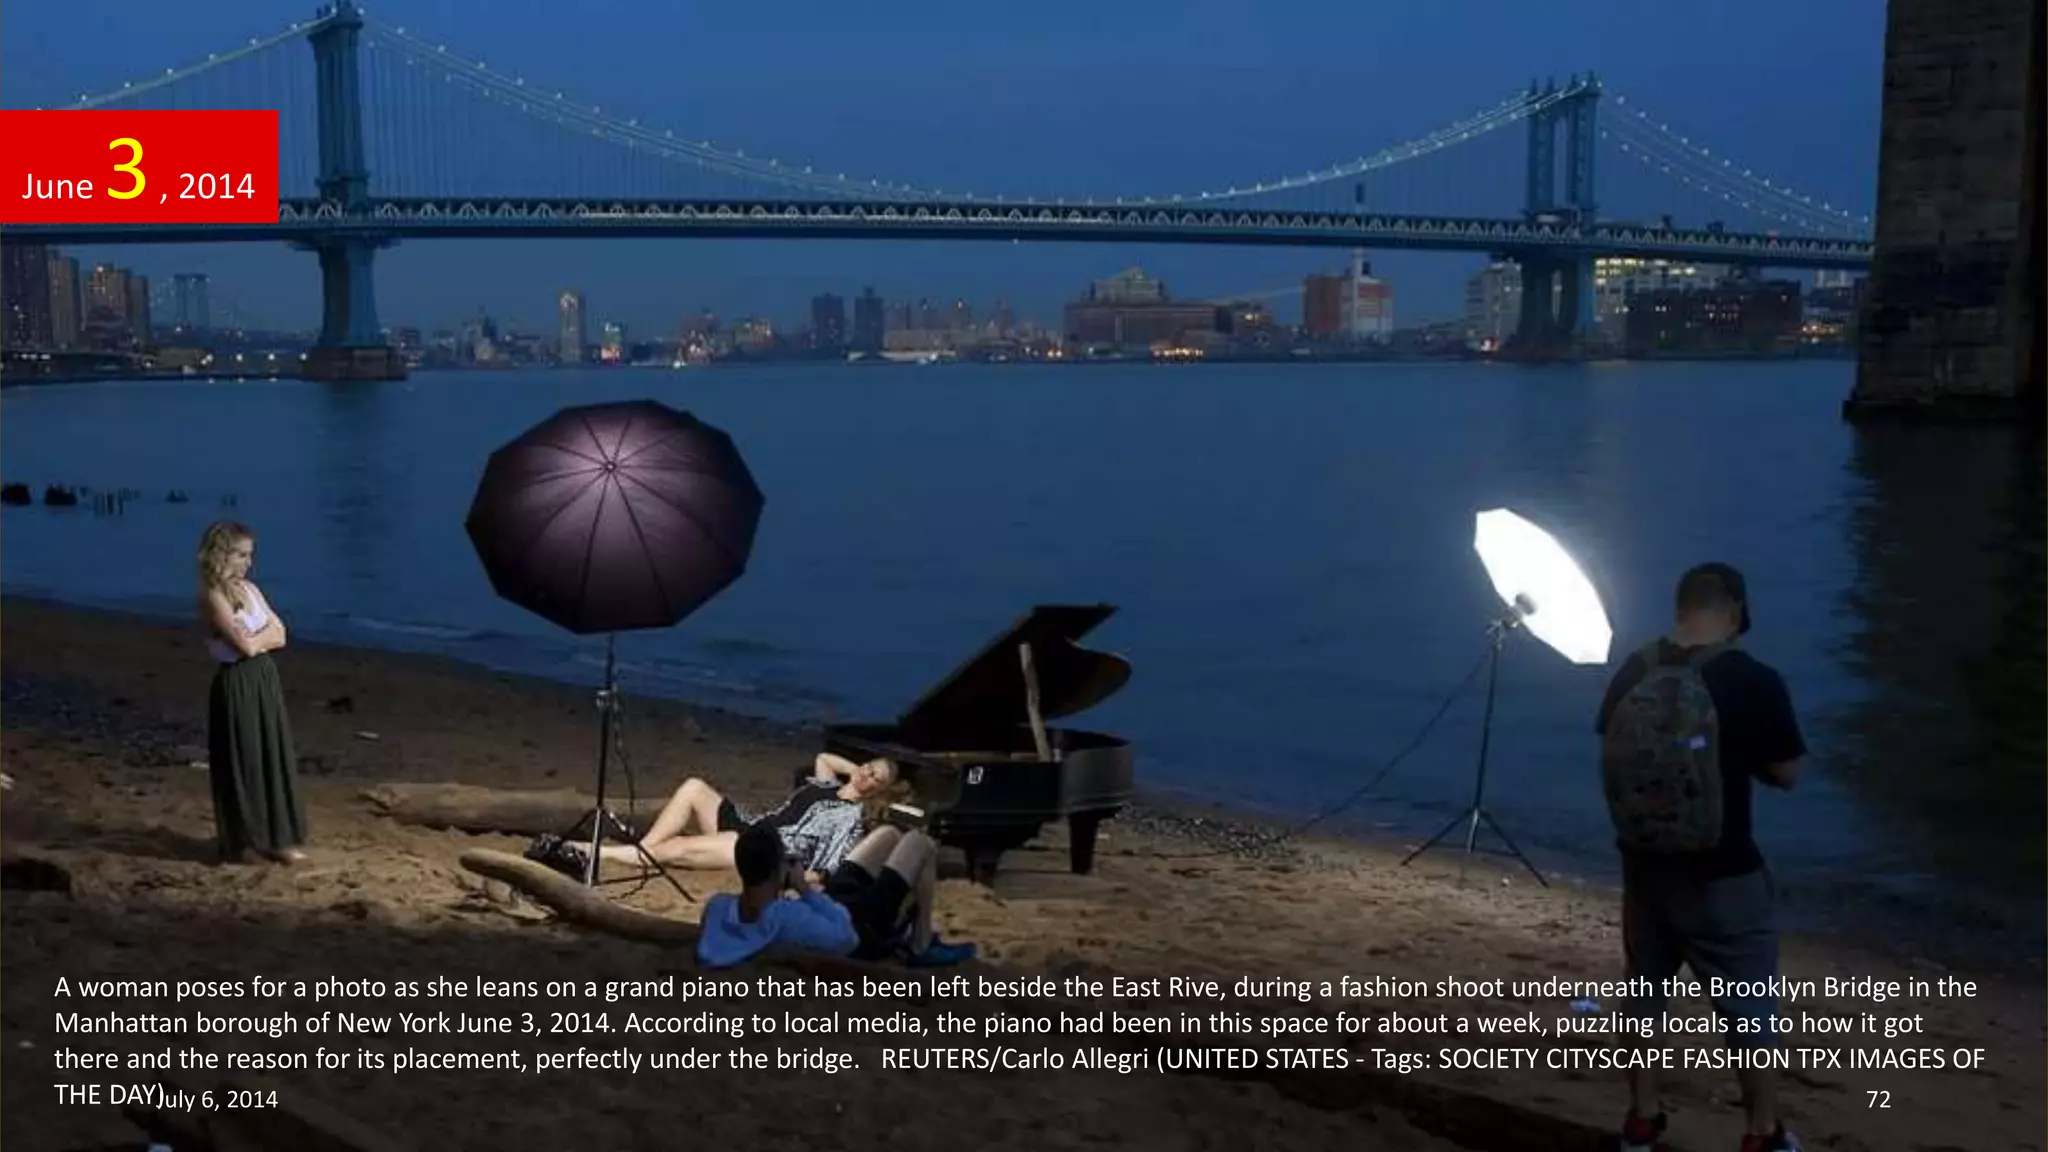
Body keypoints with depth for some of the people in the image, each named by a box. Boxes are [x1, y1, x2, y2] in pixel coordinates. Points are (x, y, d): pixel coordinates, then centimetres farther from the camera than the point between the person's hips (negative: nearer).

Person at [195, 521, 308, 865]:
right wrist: (267, 631, -1)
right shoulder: (214, 597, -13)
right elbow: (246, 645, -19)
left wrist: (256, 637, -8)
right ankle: (242, 841, 11)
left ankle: (274, 838, 15)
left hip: (265, 679, 8)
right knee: (242, 760, 0)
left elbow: (280, 636, 9)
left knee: (274, 755, 8)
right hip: (237, 684, -8)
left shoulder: (250, 589, 11)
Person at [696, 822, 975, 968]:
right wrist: (806, 890, -28)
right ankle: (922, 946, 22)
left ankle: (906, 929, 38)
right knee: (921, 844, 8)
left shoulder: (718, 908, -27)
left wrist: (782, 889, -13)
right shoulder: (788, 919, -47)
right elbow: (846, 937, -31)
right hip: (863, 925, -7)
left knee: (890, 834, 22)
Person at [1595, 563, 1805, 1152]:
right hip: (1722, 872, -4)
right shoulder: (1755, 681, -19)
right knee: (1748, 1002, 11)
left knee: (1645, 989, 19)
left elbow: (1610, 745, 11)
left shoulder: (1630, 673, -4)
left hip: (1643, 861, 5)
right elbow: (1786, 773, -8)